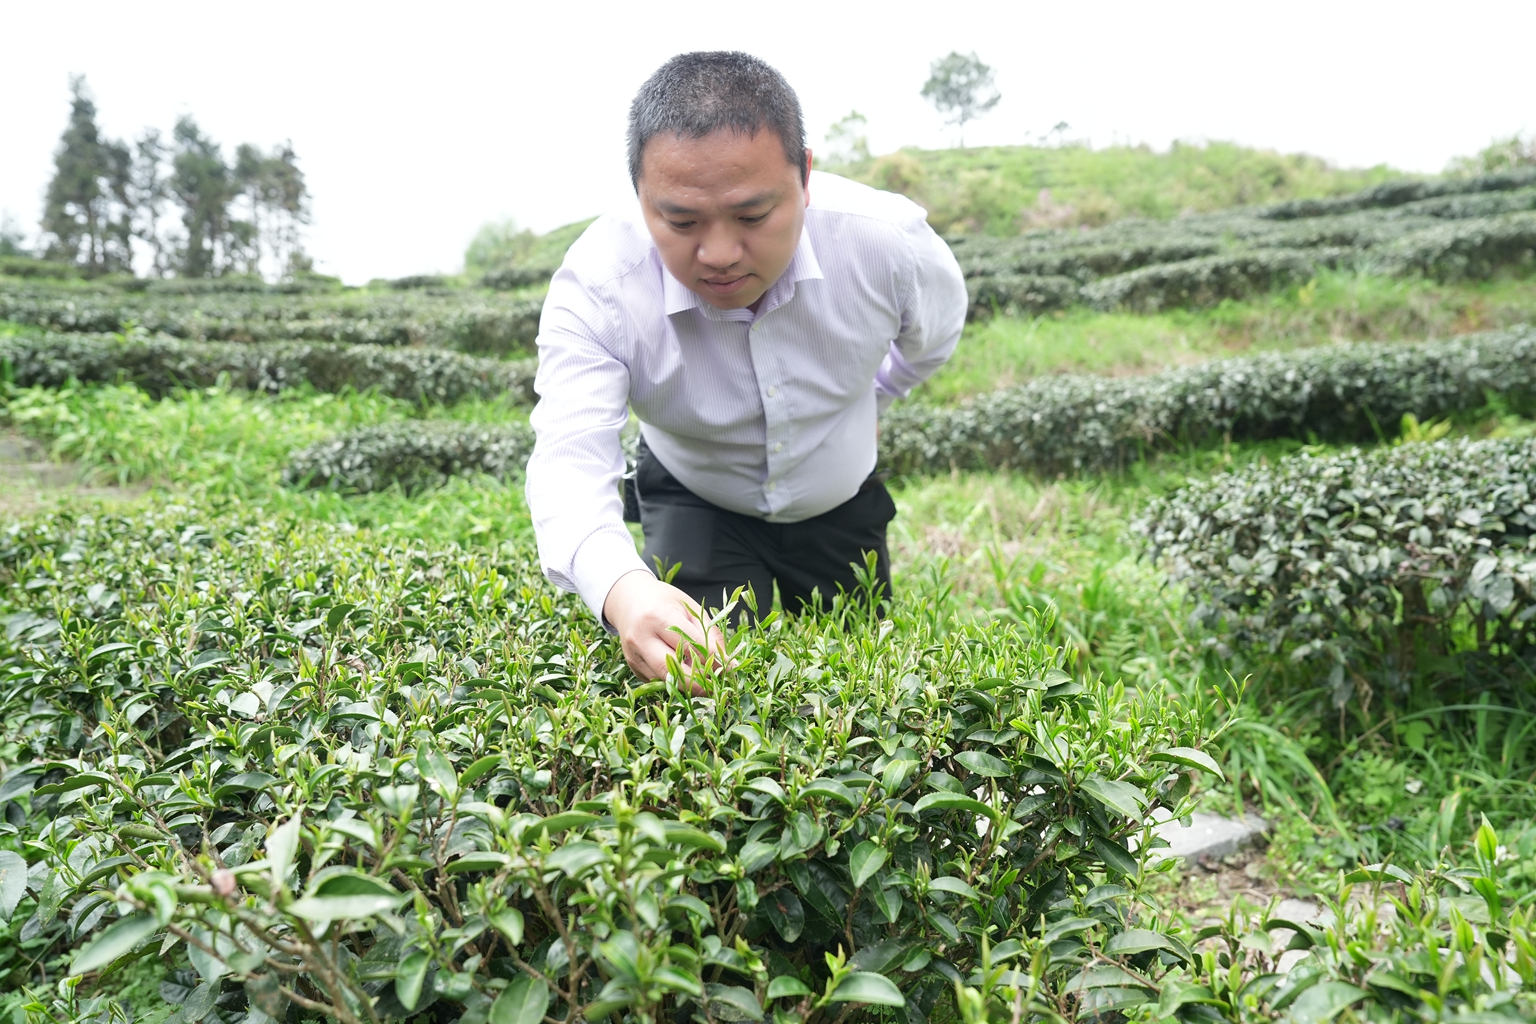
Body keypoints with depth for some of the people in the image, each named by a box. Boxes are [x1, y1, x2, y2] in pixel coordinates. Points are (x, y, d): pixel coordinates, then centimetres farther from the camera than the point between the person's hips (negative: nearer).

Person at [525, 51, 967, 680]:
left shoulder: (888, 240, -29)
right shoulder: (595, 286, -34)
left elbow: (934, 333, -4)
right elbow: (569, 461, -45)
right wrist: (621, 591, -66)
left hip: (841, 511, 2)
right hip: (695, 507, -1)